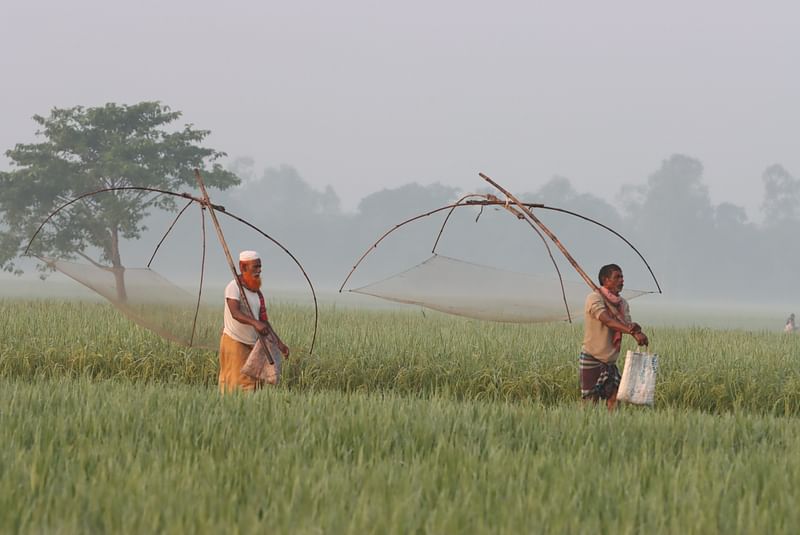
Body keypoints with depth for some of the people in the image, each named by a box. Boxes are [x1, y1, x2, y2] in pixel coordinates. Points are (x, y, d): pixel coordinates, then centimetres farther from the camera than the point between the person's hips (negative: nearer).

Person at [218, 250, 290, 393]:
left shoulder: (257, 293, 12)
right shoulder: (234, 287, -12)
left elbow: (264, 321, 15)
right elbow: (235, 313, -29)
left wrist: (279, 343, 7)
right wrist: (255, 323, -46)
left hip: (253, 345, 7)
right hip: (234, 343, -7)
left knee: (256, 384, 0)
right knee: (237, 385, -9)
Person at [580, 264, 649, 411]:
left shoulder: (623, 303, 10)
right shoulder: (595, 298, -13)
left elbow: (627, 325, -2)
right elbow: (608, 321, -28)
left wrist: (634, 327, -29)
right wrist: (634, 332, -39)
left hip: (610, 360, 7)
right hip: (592, 358, -7)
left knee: (613, 399, 0)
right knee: (590, 400, -6)